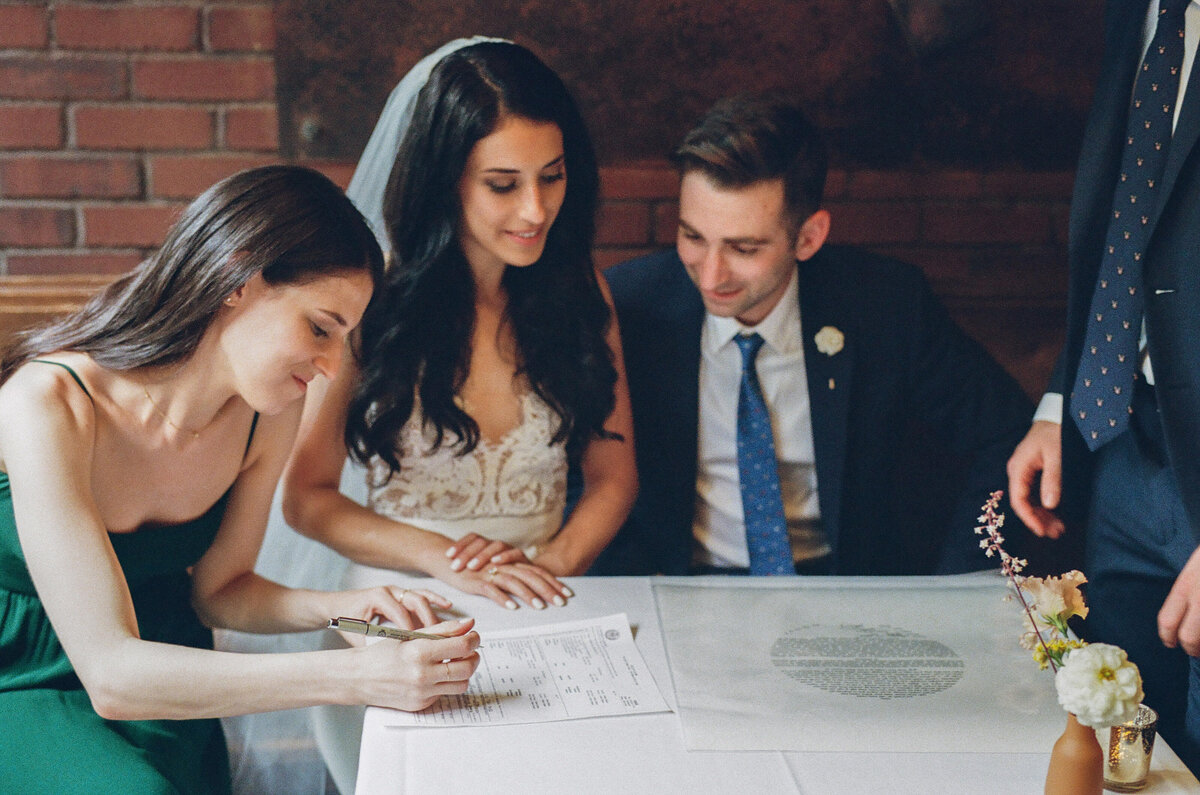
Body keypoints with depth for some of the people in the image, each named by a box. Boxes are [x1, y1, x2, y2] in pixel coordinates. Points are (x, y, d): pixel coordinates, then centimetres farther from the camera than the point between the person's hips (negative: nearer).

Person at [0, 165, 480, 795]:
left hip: (163, 689, 5)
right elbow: (111, 675, -33)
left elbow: (216, 587, 6)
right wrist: (357, 675, -38)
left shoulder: (269, 415, -9)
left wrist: (339, 608, -14)